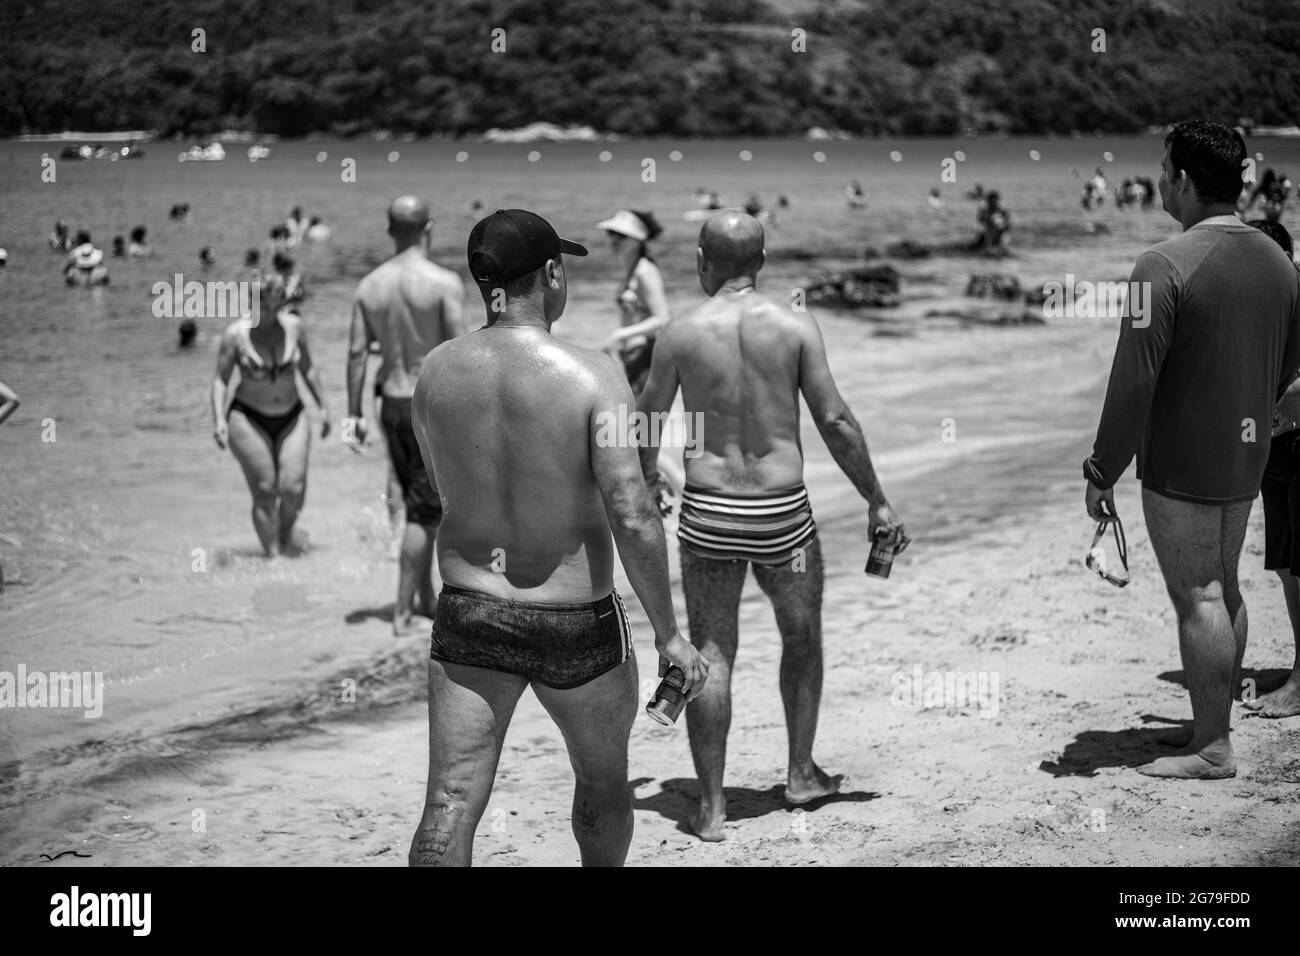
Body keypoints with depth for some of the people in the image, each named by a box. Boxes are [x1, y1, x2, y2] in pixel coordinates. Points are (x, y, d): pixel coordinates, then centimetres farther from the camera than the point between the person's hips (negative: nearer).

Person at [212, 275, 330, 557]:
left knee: (293, 487, -11)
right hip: (249, 420, -2)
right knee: (264, 492, -7)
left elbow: (308, 369, 11)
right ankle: (273, 555, 0)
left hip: (291, 418, 2)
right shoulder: (236, 333, -10)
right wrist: (219, 419, -17)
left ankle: (287, 527, 19)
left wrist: (323, 407, 13)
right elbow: (221, 379, -5)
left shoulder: (294, 327, -2)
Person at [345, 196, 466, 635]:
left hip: (393, 405, 6)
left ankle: (427, 598, 27)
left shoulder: (370, 286, 3)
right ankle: (402, 611, 0)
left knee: (420, 504, 20)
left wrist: (354, 414, 7)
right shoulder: (445, 283, -13)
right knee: (425, 512, 0)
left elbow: (357, 354, 2)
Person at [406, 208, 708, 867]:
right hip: (578, 627, -2)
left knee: (450, 804, 1)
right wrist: (669, 634, -12)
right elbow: (632, 519, -21)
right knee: (603, 777, 23)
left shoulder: (436, 370, -4)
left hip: (467, 615, 3)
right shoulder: (591, 374, -17)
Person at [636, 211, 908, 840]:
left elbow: (647, 427, 5)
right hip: (782, 513, 0)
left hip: (707, 513, 0)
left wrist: (644, 482, 25)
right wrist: (877, 502, 1)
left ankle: (711, 806, 7)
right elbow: (835, 422, -7)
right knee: (802, 636, 23)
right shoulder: (795, 326, -4)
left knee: (710, 655, 7)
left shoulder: (681, 332, -2)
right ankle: (801, 773, 31)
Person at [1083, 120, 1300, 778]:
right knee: (1223, 589, 17)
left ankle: (1211, 749, 4)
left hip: (1179, 466, -8)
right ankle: (1214, 725, 26)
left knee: (1196, 598, -2)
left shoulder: (1166, 265, -19)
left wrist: (1102, 472, -12)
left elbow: (1134, 381, -19)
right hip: (1245, 460, 8)